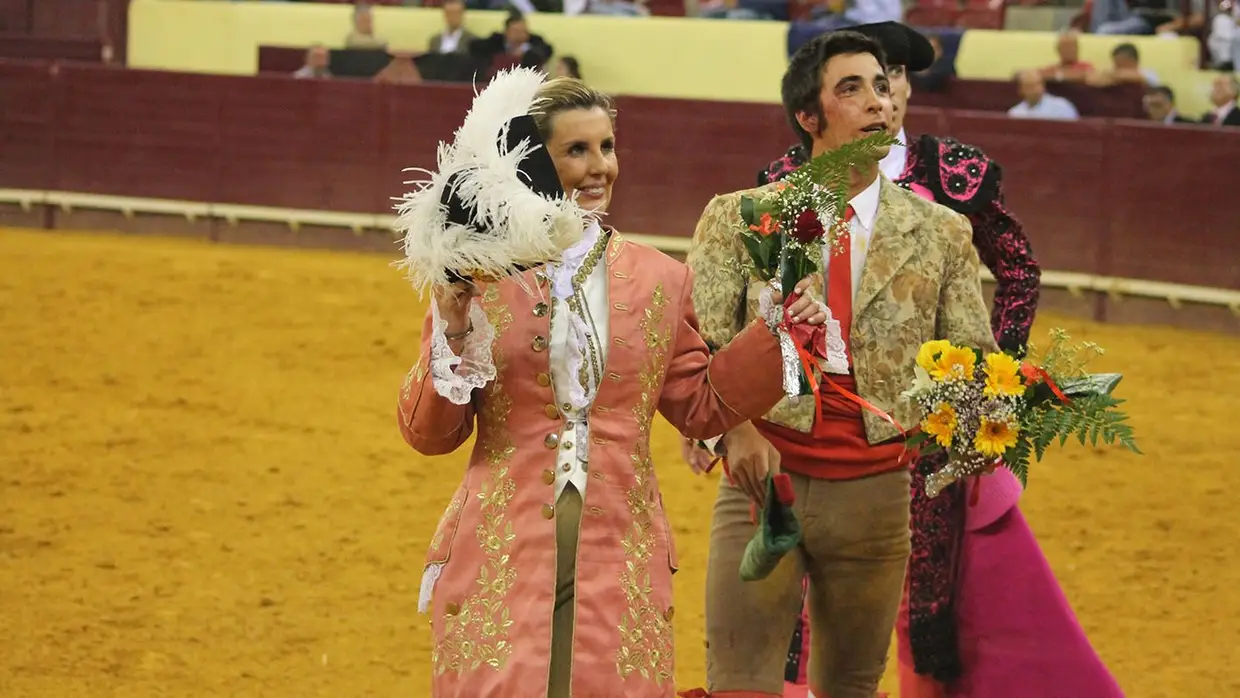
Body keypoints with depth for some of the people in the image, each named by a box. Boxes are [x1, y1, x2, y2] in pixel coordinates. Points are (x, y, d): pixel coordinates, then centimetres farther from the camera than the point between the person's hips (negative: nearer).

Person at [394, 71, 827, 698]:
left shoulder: (659, 280, 8)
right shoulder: (477, 276, 1)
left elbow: (701, 405, 14)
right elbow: (428, 433, 1)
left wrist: (776, 334, 5)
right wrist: (453, 336, -14)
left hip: (620, 562, 2)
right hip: (502, 554, -2)